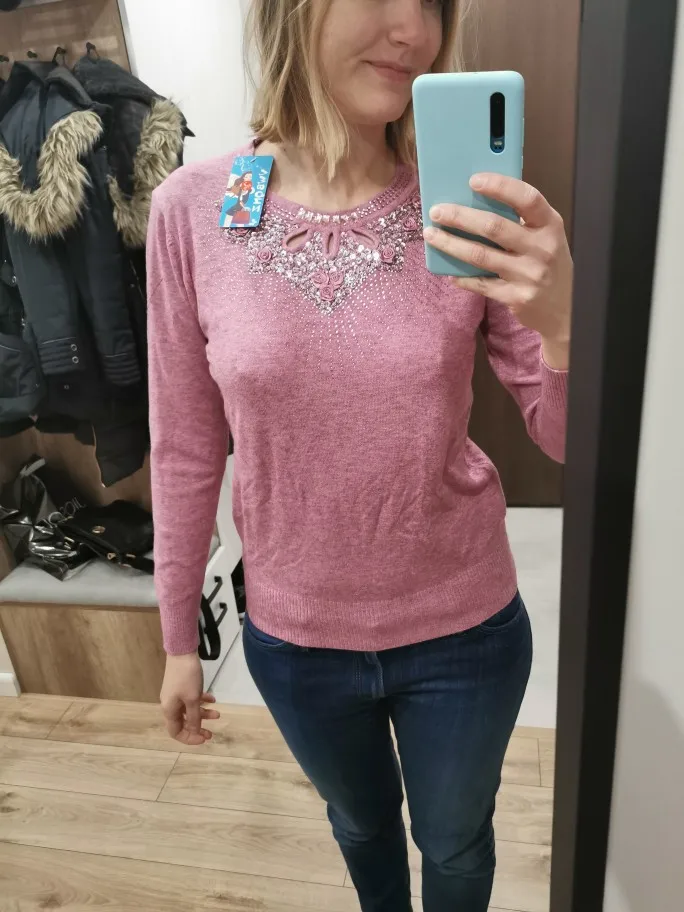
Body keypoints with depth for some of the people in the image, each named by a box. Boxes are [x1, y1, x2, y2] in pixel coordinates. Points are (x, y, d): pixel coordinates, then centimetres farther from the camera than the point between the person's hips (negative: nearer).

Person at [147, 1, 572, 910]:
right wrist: (179, 636, 3)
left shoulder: (469, 210, -14)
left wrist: (562, 322, -34)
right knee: (360, 823, 32)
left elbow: (568, 442, -12)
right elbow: (186, 447, -6)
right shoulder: (193, 210, -13)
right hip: (295, 637, 2)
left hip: (463, 630, -1)